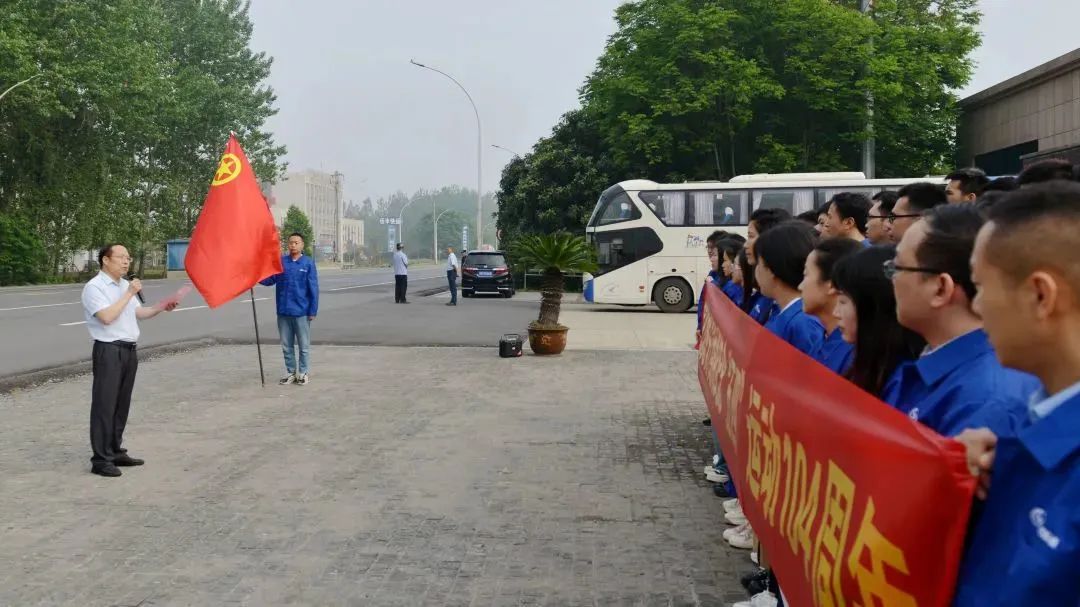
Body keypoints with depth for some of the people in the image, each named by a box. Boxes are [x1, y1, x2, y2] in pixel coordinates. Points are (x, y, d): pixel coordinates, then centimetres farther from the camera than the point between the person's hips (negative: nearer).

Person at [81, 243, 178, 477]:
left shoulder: (125, 285, 17)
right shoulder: (94, 287, -9)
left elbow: (138, 313, 23)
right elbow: (107, 317, -21)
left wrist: (161, 308, 8)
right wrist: (129, 294, -16)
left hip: (129, 350, 8)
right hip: (109, 350, -8)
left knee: (122, 404, 12)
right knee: (104, 405, -6)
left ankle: (116, 451, 21)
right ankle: (100, 459, -4)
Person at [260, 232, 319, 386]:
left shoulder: (308, 263, -5)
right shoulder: (280, 261, 2)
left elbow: (313, 288, -6)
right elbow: (269, 279, -3)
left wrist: (313, 311, -8)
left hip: (302, 312, -3)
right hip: (283, 311, 3)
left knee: (303, 346, 7)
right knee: (287, 346, 12)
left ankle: (302, 373, 19)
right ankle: (291, 372, 23)